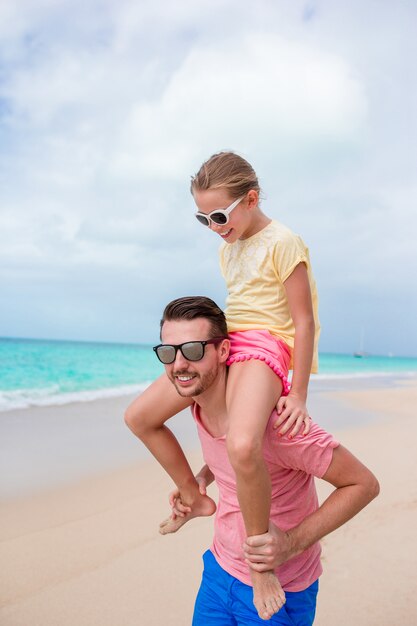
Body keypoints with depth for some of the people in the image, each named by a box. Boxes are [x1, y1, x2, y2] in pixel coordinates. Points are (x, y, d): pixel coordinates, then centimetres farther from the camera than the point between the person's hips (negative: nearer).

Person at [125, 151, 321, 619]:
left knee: (242, 445, -37)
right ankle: (191, 494, 24)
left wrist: (298, 396, -13)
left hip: (264, 346, -8)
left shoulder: (282, 242, -10)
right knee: (138, 416, 4)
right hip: (225, 345, 9)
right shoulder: (228, 247, 15)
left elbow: (304, 321, -11)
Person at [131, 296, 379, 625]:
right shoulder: (200, 404, -8)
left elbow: (364, 484, -22)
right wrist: (203, 476, -3)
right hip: (220, 569, 6)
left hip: (277, 592, -6)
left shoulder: (272, 419, -31)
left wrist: (293, 543, -29)